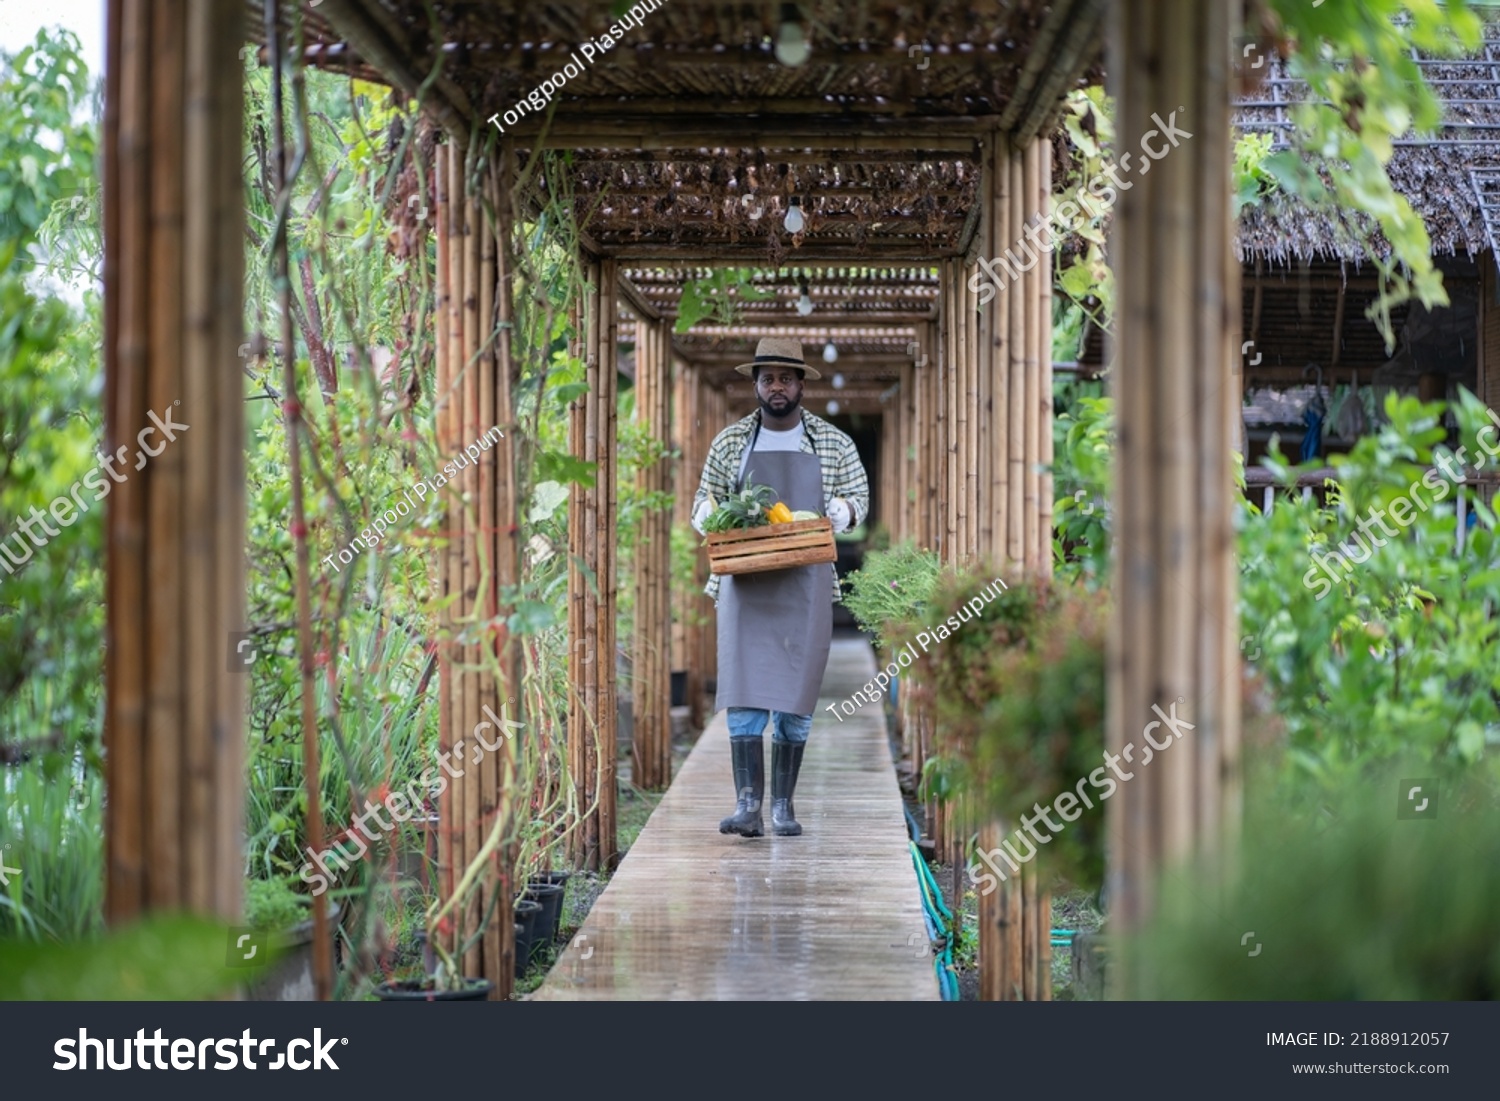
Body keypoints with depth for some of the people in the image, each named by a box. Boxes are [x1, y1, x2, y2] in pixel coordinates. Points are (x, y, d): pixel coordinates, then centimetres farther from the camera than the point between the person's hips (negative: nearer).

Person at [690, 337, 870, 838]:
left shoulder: (833, 443, 6)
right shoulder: (730, 442, 8)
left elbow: (858, 497, 12)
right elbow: (703, 504, 14)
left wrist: (836, 513, -10)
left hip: (806, 584, 0)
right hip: (744, 581, 0)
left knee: (796, 693, 1)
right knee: (745, 686, -10)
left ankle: (783, 806, 8)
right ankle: (747, 803, -14)